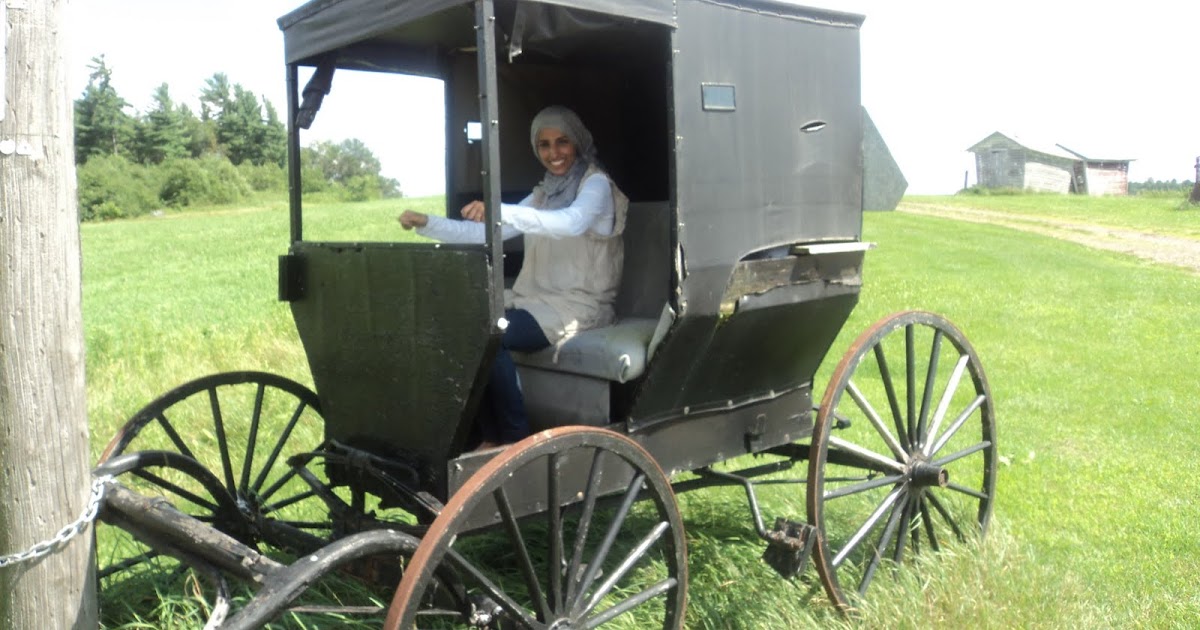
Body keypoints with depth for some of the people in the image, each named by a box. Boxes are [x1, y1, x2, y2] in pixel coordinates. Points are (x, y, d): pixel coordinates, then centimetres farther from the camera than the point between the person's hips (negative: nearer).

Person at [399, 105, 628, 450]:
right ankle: (490, 436, -9)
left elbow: (573, 222, -28)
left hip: (578, 305, -7)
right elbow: (486, 234, 11)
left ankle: (516, 438, -13)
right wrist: (427, 224, -2)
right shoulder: (543, 193, 19)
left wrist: (499, 211, -41)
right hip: (535, 298, 7)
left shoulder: (596, 183, -4)